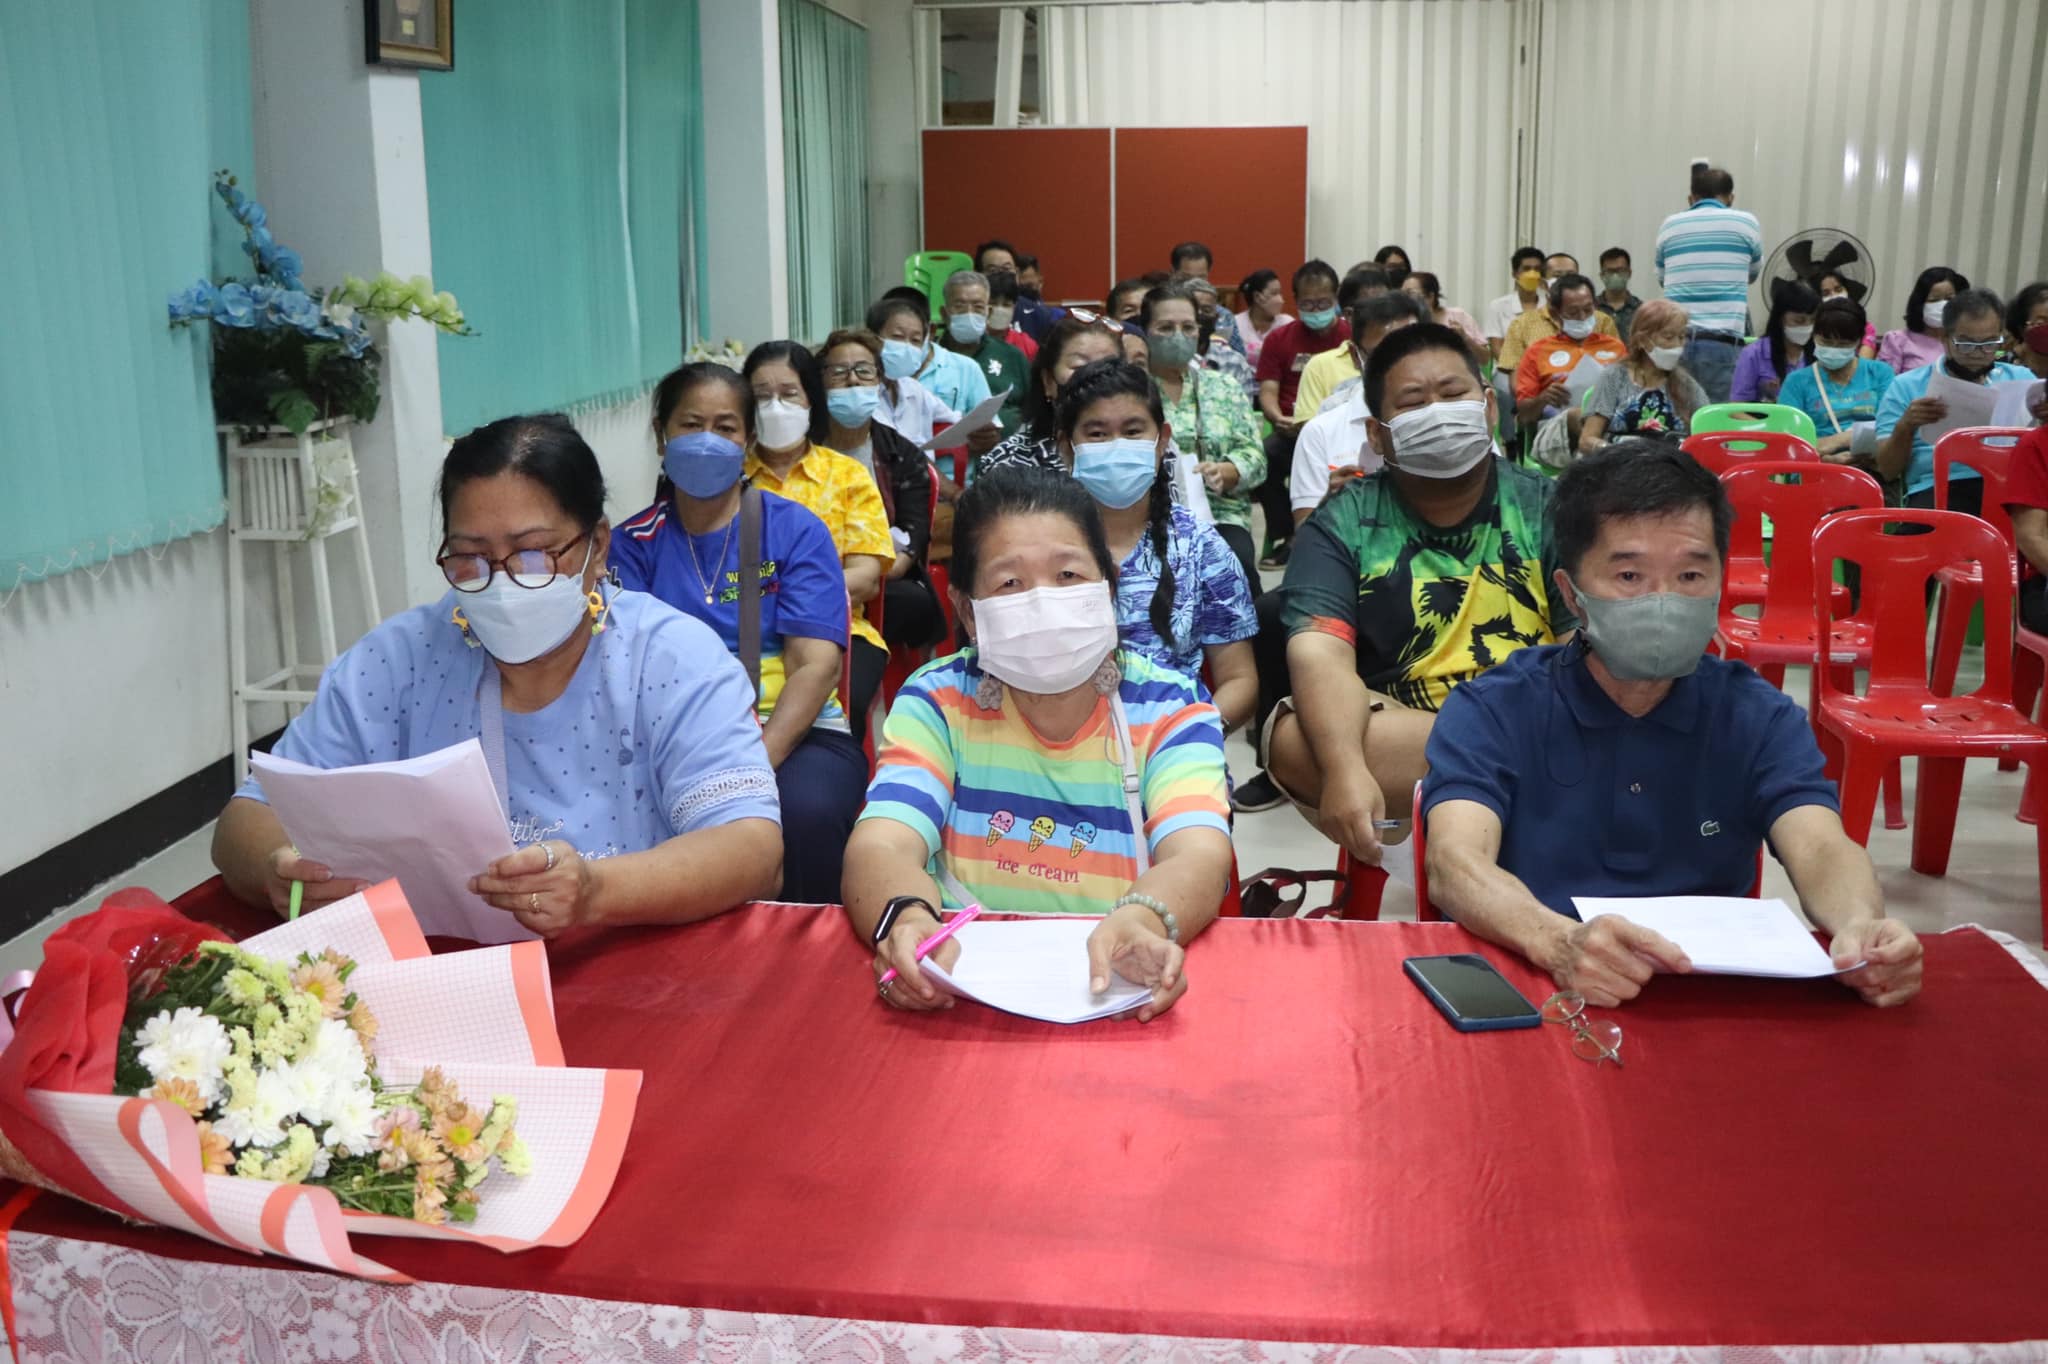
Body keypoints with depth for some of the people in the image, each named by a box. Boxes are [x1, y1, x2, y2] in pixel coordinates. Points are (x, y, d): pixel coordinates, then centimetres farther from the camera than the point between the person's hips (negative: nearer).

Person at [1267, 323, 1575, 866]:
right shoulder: (1342, 524, 6)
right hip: (1391, 737, 1)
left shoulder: (1547, 508, 7)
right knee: (1293, 736, -31)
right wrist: (1345, 769, -32)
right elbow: (1320, 655, -12)